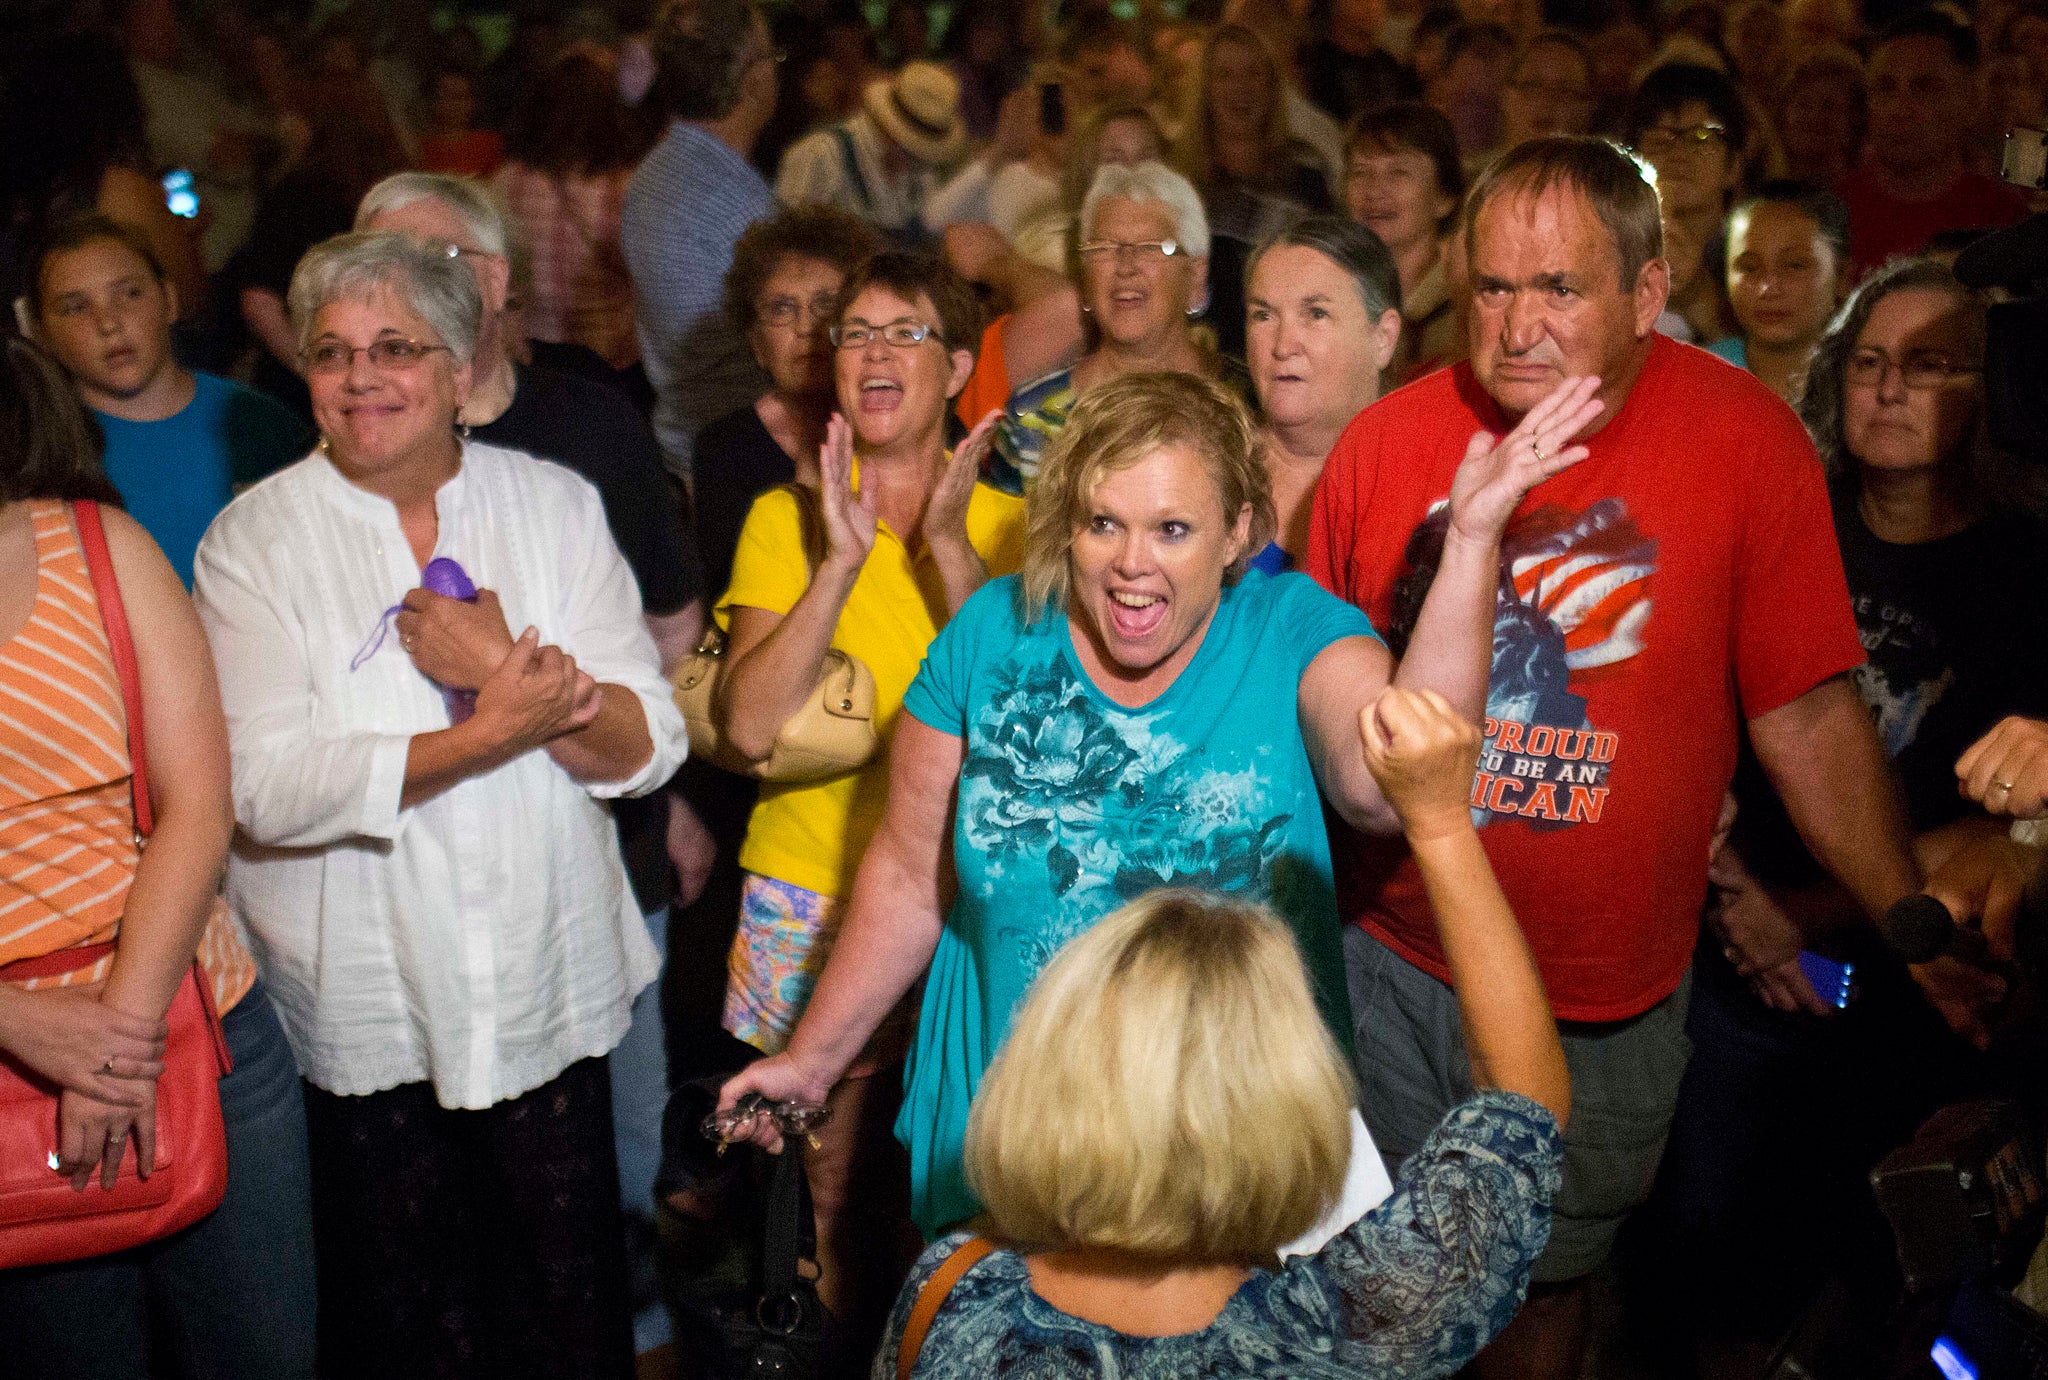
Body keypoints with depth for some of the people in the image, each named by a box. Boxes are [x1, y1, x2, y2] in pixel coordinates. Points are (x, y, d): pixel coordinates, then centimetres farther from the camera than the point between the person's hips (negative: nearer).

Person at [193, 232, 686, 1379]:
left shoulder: (558, 507, 1)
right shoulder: (255, 541, -5)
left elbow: (649, 746, -5)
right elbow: (268, 788, -17)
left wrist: (504, 669, -21)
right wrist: (494, 729, -22)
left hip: (551, 994, 2)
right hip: (360, 1011, -1)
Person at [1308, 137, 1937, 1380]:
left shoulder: (1747, 444, -11)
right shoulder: (1385, 444, -7)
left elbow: (1809, 717, -8)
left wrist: (1918, 929, -10)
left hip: (1610, 1004, -1)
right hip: (1392, 965, 1)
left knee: (1550, 1279, 19)